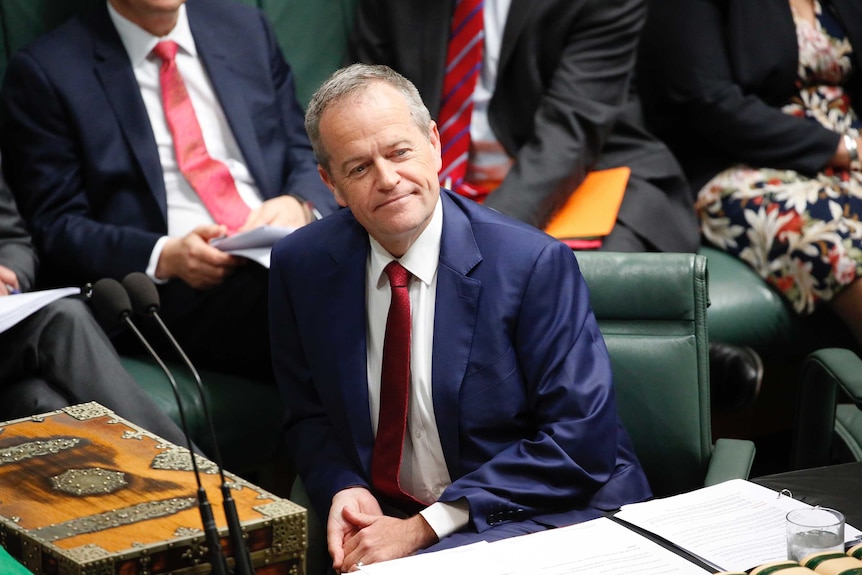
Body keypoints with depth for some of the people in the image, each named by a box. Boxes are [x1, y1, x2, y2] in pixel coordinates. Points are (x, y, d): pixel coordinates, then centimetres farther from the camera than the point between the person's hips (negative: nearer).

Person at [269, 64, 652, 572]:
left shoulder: (535, 264, -12)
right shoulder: (301, 266, 2)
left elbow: (582, 441, -15)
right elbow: (310, 416, 14)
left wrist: (423, 528, -18)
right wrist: (344, 489, -10)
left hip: (541, 521, -5)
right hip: (387, 522, 5)